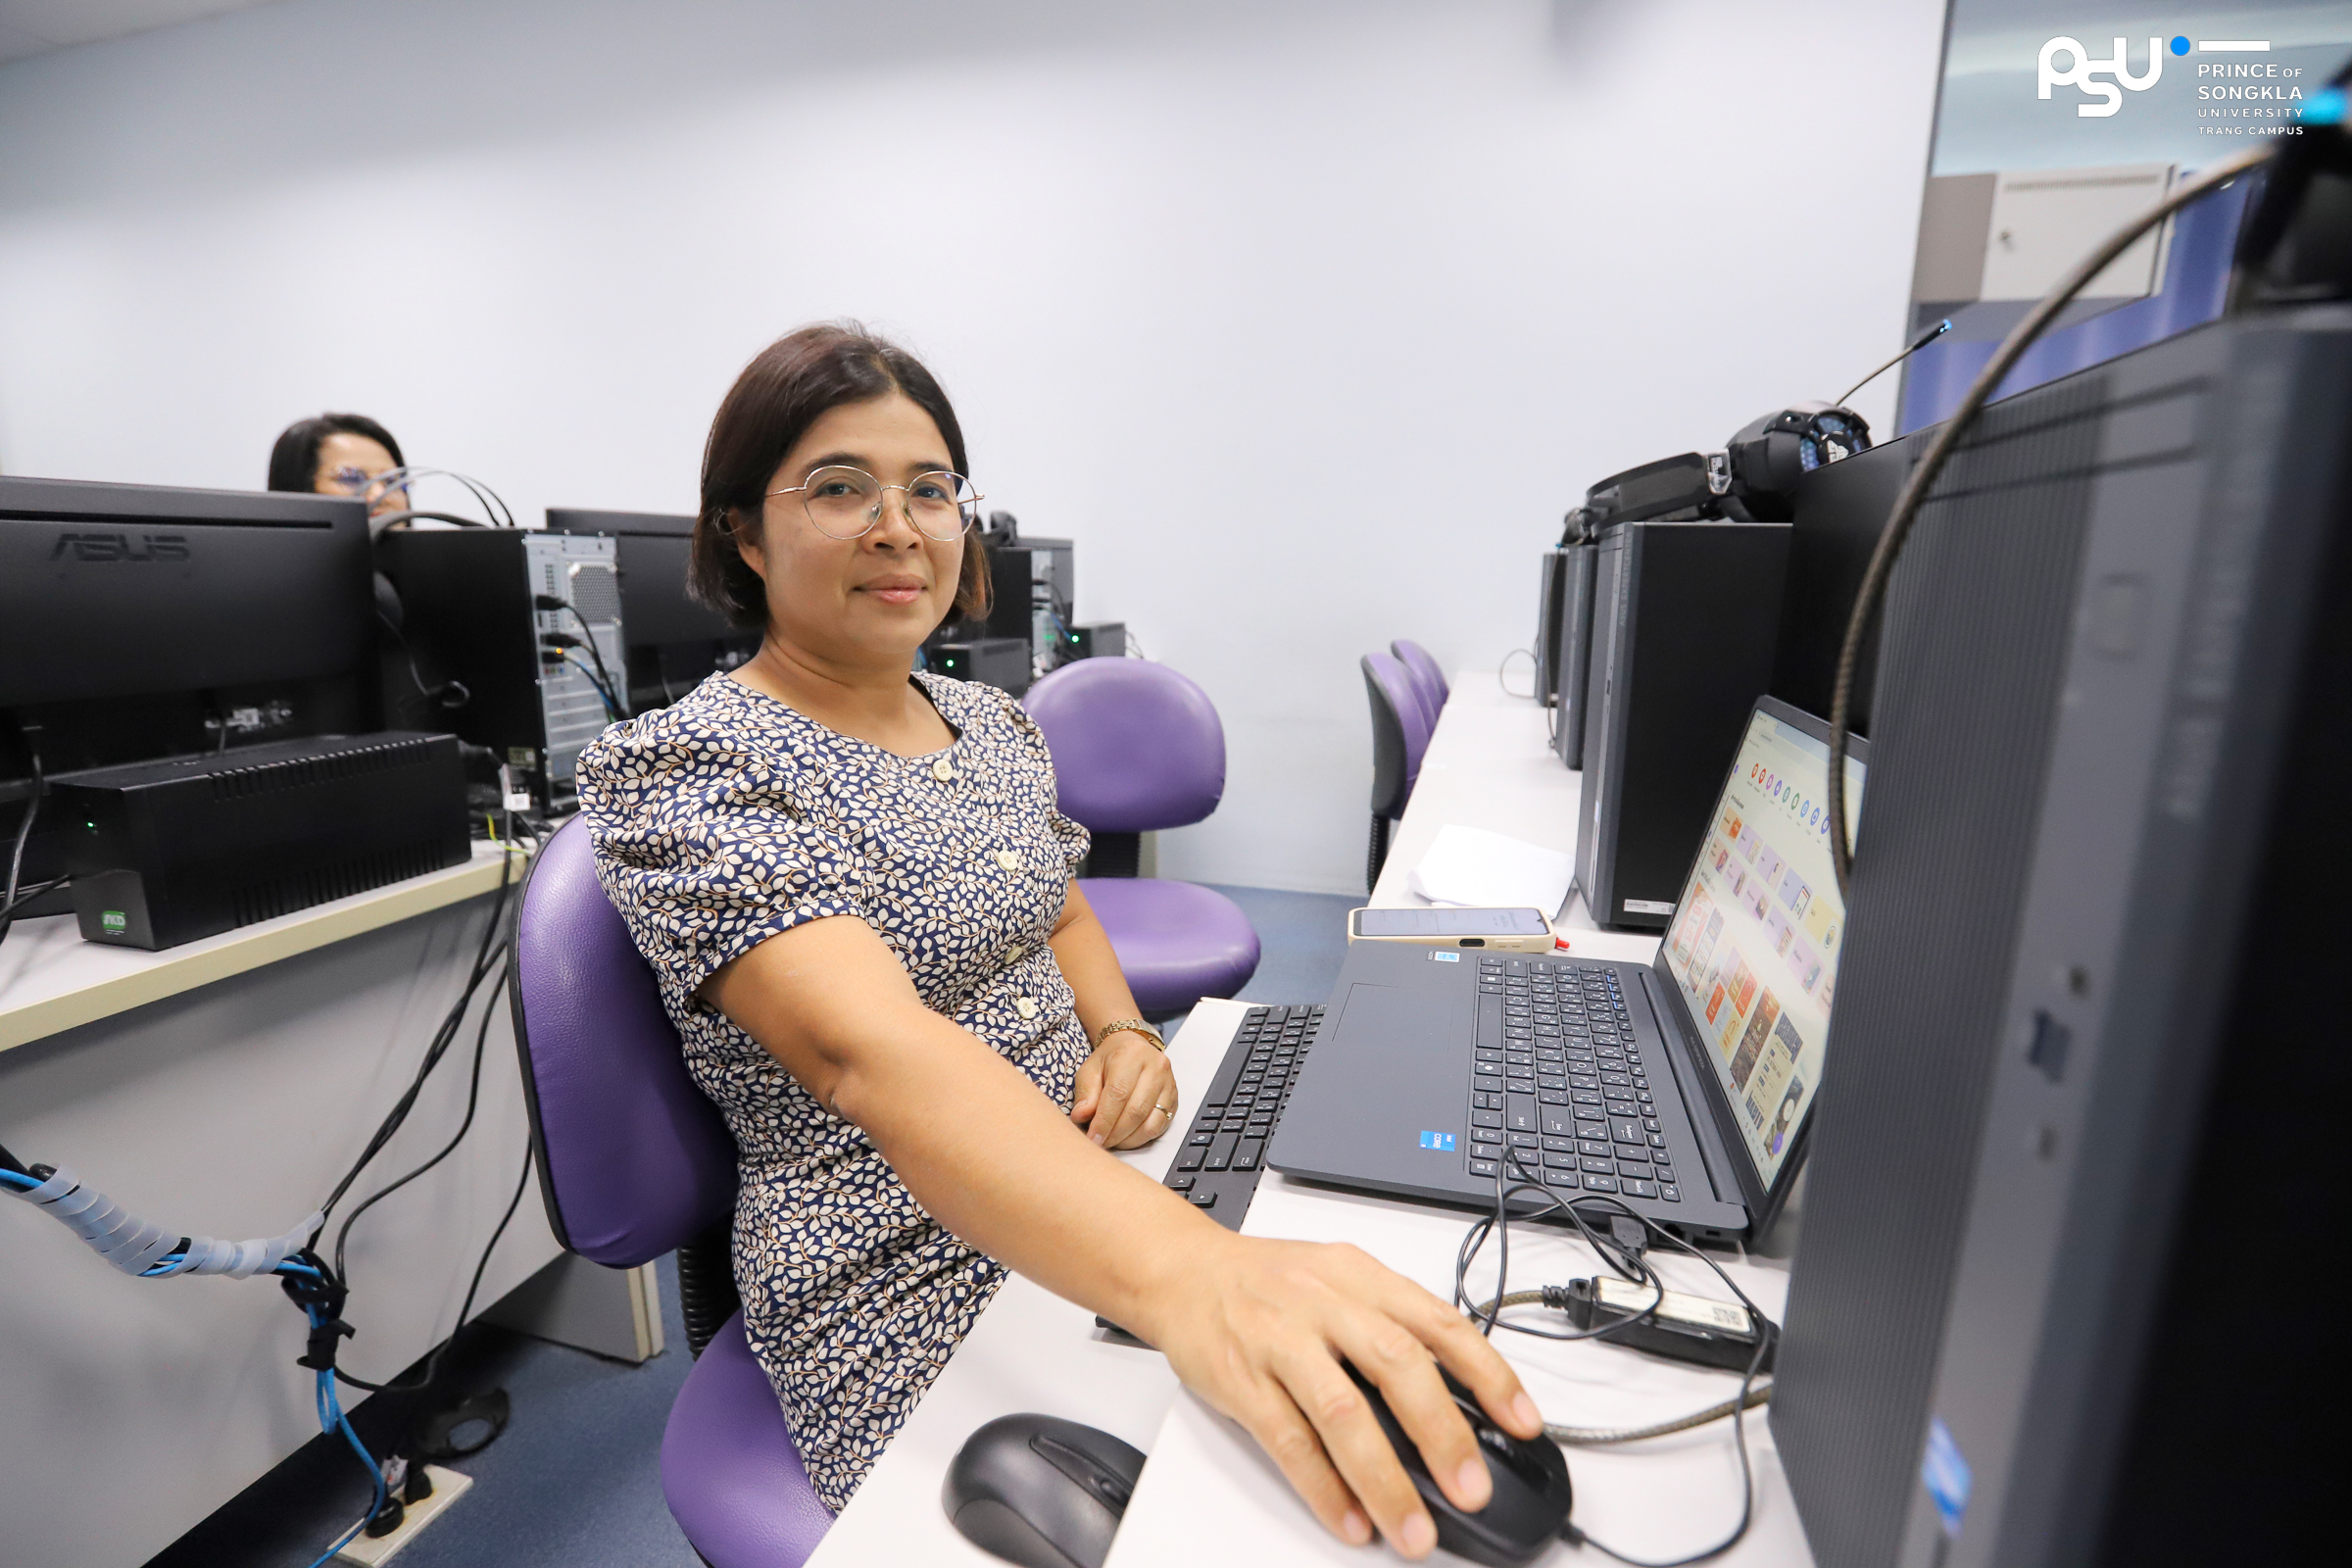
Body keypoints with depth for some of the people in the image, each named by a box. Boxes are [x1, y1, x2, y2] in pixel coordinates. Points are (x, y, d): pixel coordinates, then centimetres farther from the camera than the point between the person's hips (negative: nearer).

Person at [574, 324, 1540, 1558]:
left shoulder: (993, 721, 6)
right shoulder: (676, 768, -17)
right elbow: (870, 1046, -32)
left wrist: (1119, 1032, -7)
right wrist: (1184, 1271, -46)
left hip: (1092, 1203, 6)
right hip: (911, 1304, -5)